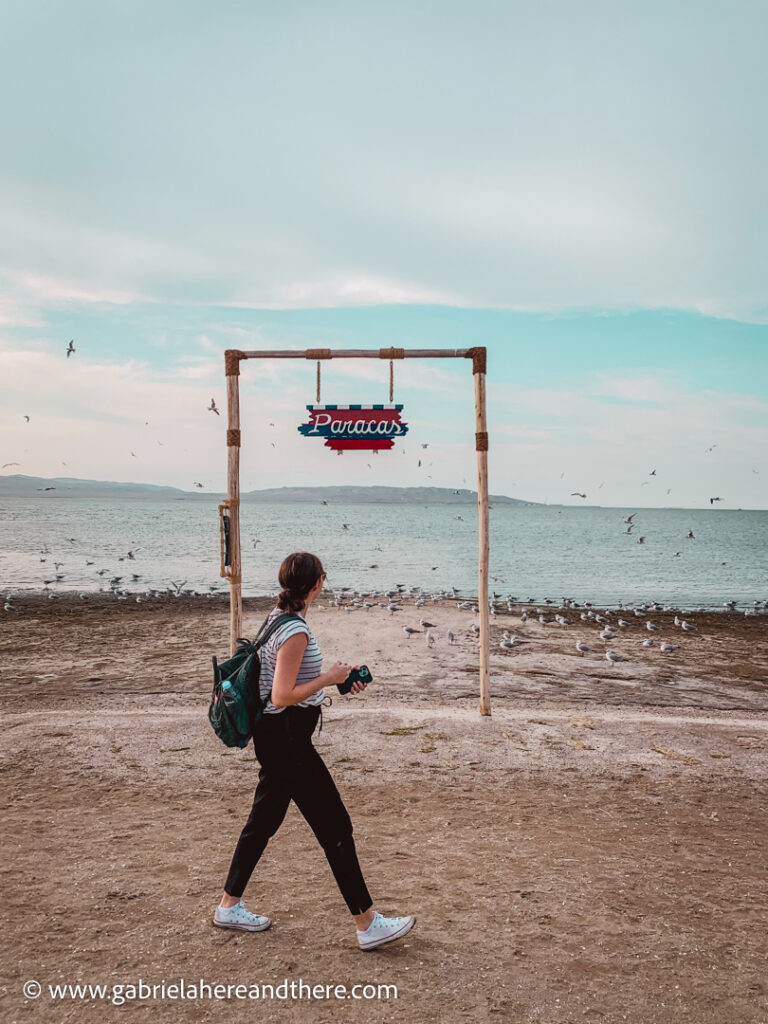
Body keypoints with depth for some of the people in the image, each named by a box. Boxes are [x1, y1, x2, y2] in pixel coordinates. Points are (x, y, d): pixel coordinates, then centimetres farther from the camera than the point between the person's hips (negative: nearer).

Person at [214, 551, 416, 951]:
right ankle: (367, 924, 7)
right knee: (335, 827, -2)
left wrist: (336, 678, 13)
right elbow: (282, 697, -25)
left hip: (276, 738, 10)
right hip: (287, 741, -10)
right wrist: (328, 678, -18)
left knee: (263, 820, 20)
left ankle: (229, 906, 33)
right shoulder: (296, 632, -23)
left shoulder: (278, 617, 8)